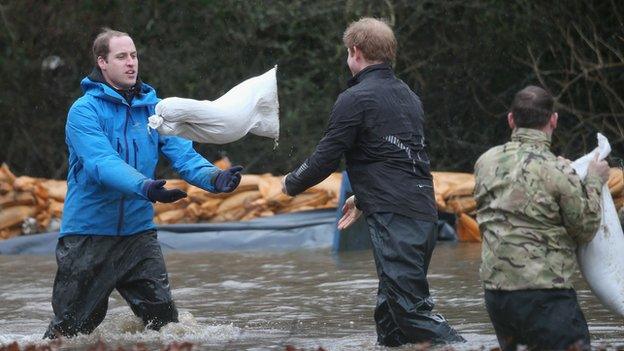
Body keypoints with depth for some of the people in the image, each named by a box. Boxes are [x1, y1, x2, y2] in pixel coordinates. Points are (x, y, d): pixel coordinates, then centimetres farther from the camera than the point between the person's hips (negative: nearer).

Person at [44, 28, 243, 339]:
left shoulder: (153, 108, 6)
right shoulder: (84, 111, -11)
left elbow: (182, 154, -4)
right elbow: (102, 164, -26)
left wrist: (214, 178, -25)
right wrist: (145, 187, -42)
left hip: (138, 230, 4)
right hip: (89, 231, -4)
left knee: (164, 319, -2)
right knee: (73, 326, 5)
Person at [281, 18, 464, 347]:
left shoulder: (355, 100, -8)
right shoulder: (408, 96, 19)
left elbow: (325, 158, -6)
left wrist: (291, 184, 13)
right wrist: (363, 198, 34)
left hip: (394, 217, -9)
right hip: (424, 212, 9)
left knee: (411, 308, -12)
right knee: (390, 309, 15)